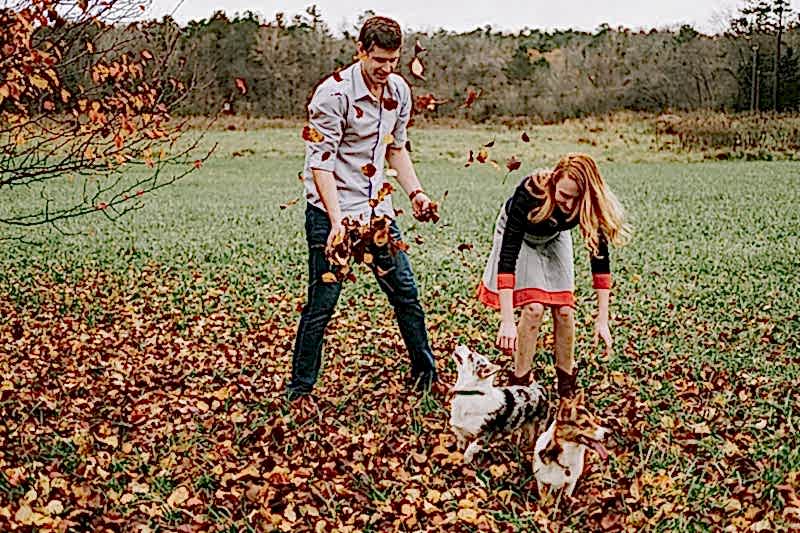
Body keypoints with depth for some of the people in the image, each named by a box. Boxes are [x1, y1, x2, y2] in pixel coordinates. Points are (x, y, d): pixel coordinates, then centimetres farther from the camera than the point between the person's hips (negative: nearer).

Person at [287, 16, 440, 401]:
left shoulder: (399, 90, 6)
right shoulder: (334, 92, -16)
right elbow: (320, 161, -19)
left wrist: (415, 192, 6)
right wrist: (337, 220, -27)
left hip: (376, 208, 6)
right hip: (331, 211, -6)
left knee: (406, 293, 11)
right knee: (322, 303, -3)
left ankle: (427, 378, 26)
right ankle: (299, 390, 10)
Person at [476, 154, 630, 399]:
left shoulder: (591, 205, -32)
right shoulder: (529, 194, -42)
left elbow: (600, 259, -24)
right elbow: (507, 257, -44)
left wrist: (602, 320, -27)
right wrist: (507, 321, -49)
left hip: (554, 238, 3)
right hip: (519, 235, -3)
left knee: (564, 309, -7)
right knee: (534, 307, -18)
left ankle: (567, 387, 10)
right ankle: (519, 384, -5)